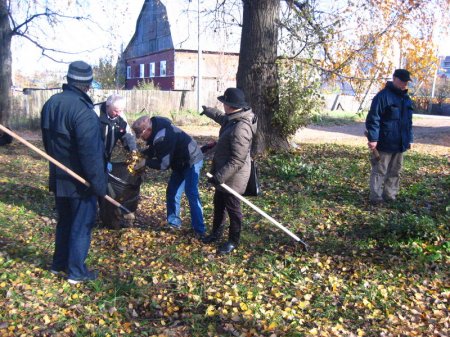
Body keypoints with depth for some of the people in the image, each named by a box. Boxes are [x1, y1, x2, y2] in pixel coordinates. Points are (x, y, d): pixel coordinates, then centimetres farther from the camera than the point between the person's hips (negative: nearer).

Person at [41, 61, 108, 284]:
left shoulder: (51, 104, 3)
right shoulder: (82, 111, -24)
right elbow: (90, 153, -25)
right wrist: (99, 183, -17)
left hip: (59, 178, 8)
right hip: (80, 182, -8)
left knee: (64, 222, 22)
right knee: (81, 226, 6)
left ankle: (59, 263, 34)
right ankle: (76, 272, 16)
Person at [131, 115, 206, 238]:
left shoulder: (163, 137, -32)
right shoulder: (156, 127, -1)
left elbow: (163, 164, -27)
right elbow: (153, 149, 14)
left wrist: (145, 162, -17)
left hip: (191, 161, -10)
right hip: (181, 162, 10)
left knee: (191, 194, -13)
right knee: (172, 191, 11)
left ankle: (199, 230, -10)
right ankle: (173, 222, 22)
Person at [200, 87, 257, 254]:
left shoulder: (241, 128, -30)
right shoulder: (232, 118, 2)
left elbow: (237, 160, -32)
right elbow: (221, 117, 30)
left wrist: (220, 176, -30)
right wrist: (207, 110, 45)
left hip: (233, 177, -10)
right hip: (223, 173, 10)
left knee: (232, 209, 7)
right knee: (219, 204, 23)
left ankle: (233, 241, 25)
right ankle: (216, 232, 42)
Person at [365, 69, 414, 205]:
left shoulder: (406, 99, 14)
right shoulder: (383, 96, -12)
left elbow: (408, 121, 23)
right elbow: (373, 119, -17)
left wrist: (409, 139, 19)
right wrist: (373, 138, -23)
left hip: (399, 143, 8)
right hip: (384, 143, -8)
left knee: (395, 172, 14)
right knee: (379, 172, -2)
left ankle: (390, 196, 24)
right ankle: (376, 198, 5)